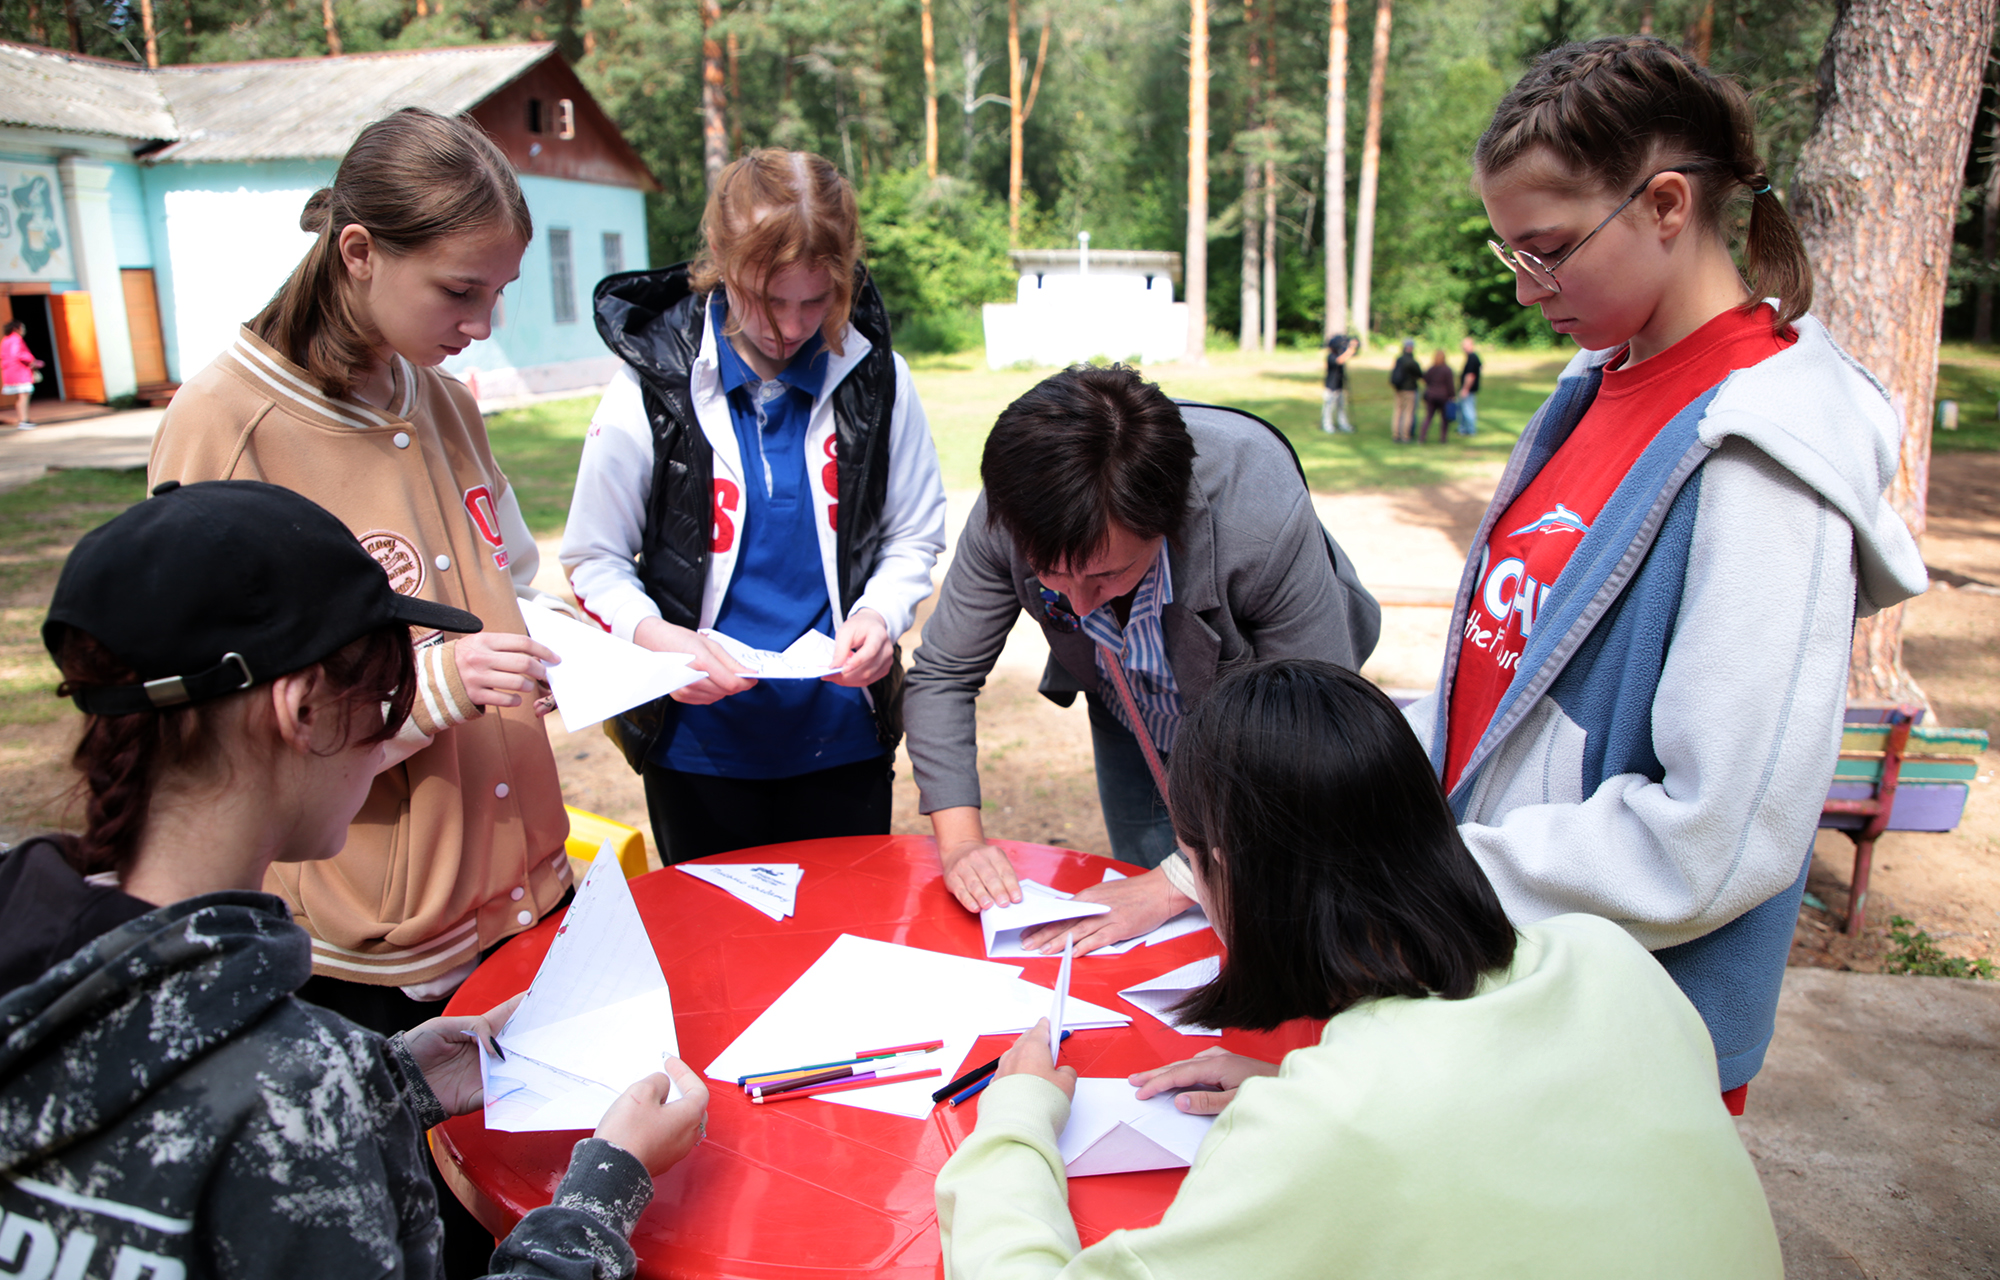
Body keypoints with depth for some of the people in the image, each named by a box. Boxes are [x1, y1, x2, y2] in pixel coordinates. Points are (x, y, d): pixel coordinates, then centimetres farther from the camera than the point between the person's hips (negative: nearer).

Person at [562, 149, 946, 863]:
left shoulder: (875, 380, -5)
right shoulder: (651, 387, -9)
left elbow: (915, 537, 5)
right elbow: (593, 561, -3)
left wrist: (880, 614, -16)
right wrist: (653, 634, -23)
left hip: (843, 738, 2)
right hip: (699, 739, -1)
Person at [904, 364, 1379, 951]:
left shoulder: (1266, 521, -43)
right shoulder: (1010, 513, -32)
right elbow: (942, 676, -18)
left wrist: (1173, 882, -41)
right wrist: (960, 840, -30)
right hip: (1133, 722, 3)